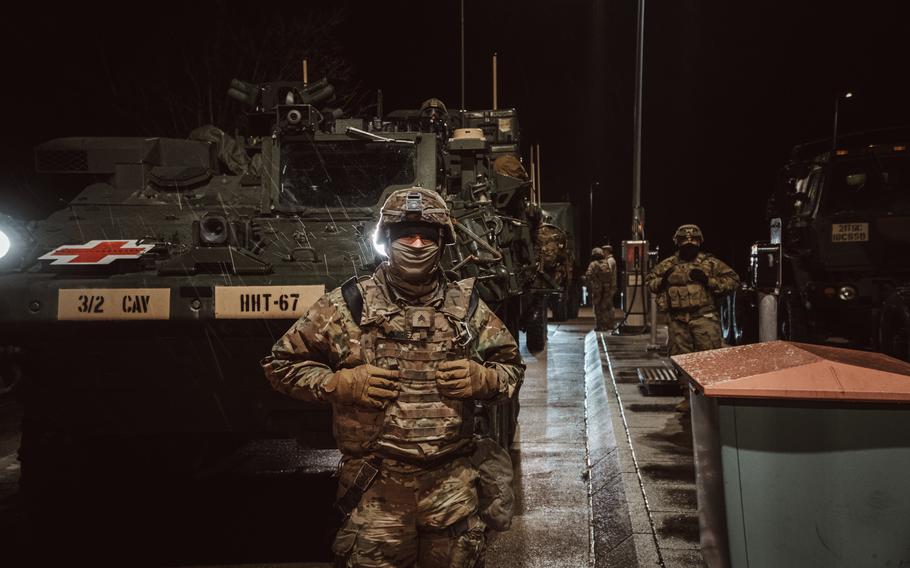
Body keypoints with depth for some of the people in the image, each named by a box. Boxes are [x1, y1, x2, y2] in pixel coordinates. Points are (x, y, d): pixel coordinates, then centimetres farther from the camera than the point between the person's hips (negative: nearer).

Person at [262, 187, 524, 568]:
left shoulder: (466, 305, 6)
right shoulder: (349, 304, -2)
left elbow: (511, 366, 16)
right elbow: (281, 364, 4)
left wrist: (482, 379, -6)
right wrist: (342, 383, -11)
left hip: (453, 486, 2)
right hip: (377, 488, -2)